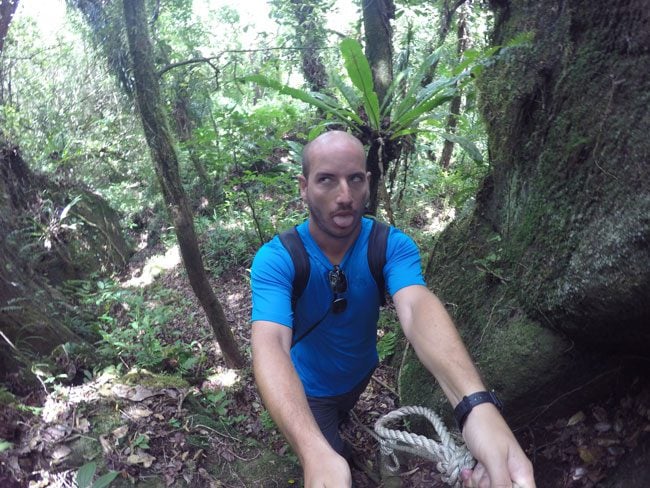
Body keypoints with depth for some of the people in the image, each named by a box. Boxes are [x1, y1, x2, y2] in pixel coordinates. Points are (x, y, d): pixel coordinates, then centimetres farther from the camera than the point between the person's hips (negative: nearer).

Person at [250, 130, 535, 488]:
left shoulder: (393, 245, -26)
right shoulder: (275, 260, -32)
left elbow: (417, 308, -44)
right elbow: (270, 345, -46)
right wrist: (316, 454, -63)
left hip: (361, 372, 4)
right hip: (311, 388, -3)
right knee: (329, 455, 16)